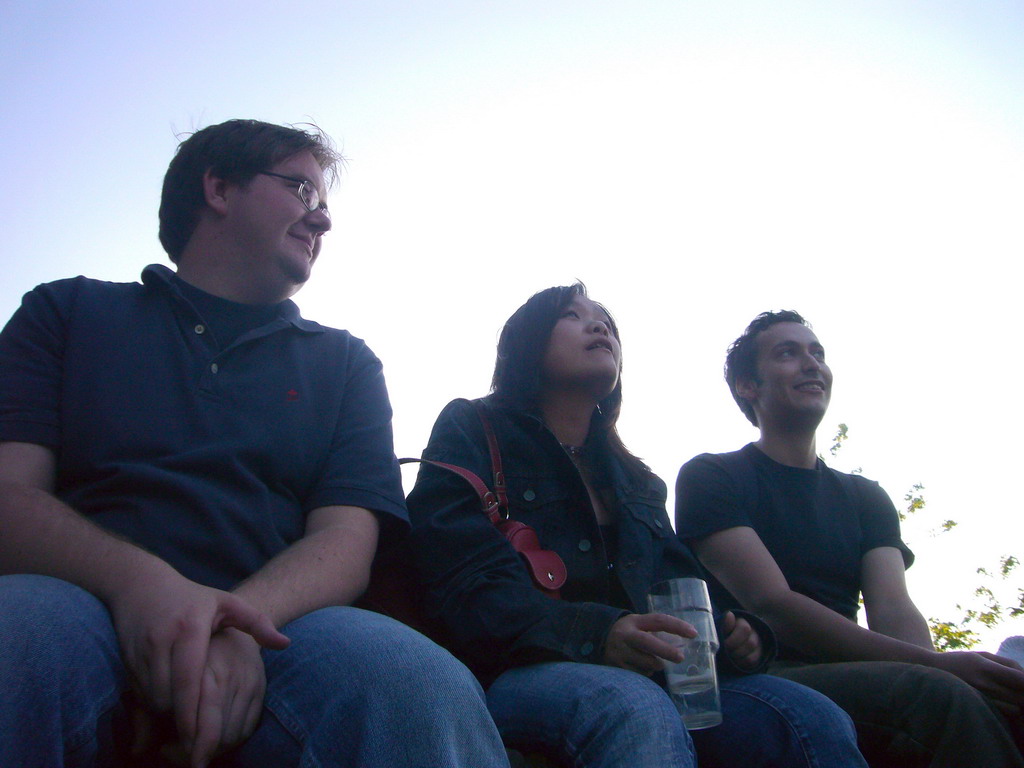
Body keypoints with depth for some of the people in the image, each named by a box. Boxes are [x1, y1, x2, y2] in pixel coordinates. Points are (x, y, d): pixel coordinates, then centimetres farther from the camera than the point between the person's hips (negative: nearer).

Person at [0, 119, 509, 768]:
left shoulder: (345, 364, 21)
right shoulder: (69, 313, 19)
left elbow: (347, 539, 6)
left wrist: (242, 623, -17)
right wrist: (138, 580, -19)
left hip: (275, 626, 1)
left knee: (424, 683, -32)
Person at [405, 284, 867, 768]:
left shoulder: (638, 482, 26)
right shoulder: (469, 430, 7)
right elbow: (466, 586, -8)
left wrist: (733, 633, -3)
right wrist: (596, 634, -25)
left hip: (645, 675, 5)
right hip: (520, 673, -5)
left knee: (813, 717, -21)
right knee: (634, 706, -38)